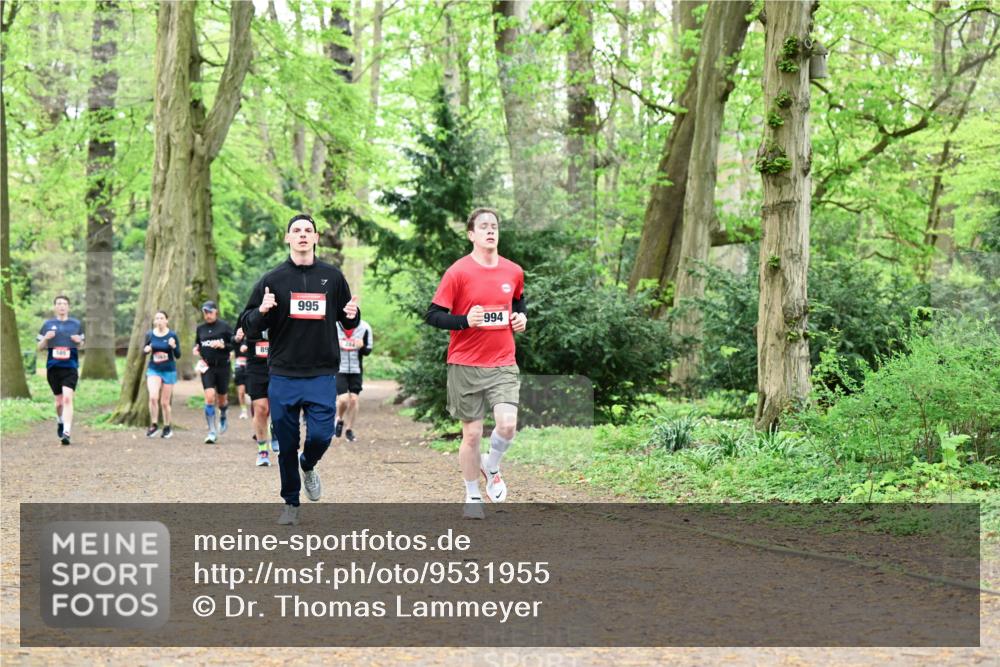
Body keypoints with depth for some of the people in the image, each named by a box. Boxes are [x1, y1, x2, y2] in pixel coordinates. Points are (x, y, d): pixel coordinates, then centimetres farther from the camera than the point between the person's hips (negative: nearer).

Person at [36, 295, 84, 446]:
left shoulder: (76, 324, 7)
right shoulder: (48, 324, 7)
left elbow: (81, 344, 16)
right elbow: (40, 347, 10)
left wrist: (79, 341, -7)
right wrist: (46, 339, -11)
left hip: (70, 367, -2)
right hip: (53, 367, 2)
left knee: (67, 398, -18)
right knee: (59, 401, 12)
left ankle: (66, 432, -22)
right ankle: (60, 421, 42)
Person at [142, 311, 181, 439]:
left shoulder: (172, 335, -9)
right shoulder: (150, 334, -2)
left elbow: (178, 356, -6)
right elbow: (144, 350, 11)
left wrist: (174, 346, -26)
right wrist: (146, 349, -12)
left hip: (169, 371, -1)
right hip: (154, 370, 1)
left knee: (164, 402, 6)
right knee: (153, 397, -21)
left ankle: (167, 427, 25)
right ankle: (153, 425, -5)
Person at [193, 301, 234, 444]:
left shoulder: (225, 327, -4)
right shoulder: (200, 328, 7)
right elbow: (197, 344, 21)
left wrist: (223, 345, -19)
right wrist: (196, 350, -1)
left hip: (222, 366, -1)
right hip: (207, 367, 1)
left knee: (222, 399, 11)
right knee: (209, 397, -13)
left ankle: (223, 418, 46)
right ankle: (212, 432, -11)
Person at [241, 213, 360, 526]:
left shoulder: (332, 277, 7)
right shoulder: (272, 279, 4)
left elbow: (348, 320, 16)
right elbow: (248, 326, 4)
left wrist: (351, 315, -8)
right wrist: (261, 312, -18)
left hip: (322, 375, 0)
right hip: (283, 375, 0)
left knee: (321, 434, -9)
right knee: (287, 445, 4)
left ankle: (308, 466, 25)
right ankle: (291, 503, 20)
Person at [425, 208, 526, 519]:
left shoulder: (514, 272, 6)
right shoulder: (458, 272, -7)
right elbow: (433, 315, -7)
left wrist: (521, 317, 5)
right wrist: (465, 321, -22)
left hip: (503, 364, 3)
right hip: (466, 365, -2)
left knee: (508, 423, -16)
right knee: (472, 433, 3)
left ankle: (491, 467, 15)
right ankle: (473, 496, 21)